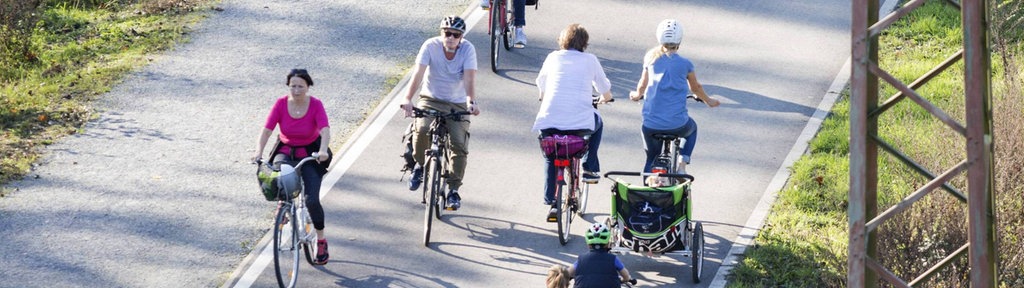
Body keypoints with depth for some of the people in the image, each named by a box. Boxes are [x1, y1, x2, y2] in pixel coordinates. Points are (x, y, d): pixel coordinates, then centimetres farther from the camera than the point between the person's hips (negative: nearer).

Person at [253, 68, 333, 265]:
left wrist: (323, 150, -50)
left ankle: (321, 241, 9)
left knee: (312, 200, -11)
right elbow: (267, 130, -19)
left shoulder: (315, 105, -17)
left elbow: (325, 131, -30)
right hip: (286, 150, 1)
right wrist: (259, 151, -36)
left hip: (310, 154, -1)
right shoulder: (281, 104, -13)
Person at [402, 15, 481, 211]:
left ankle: (453, 190, -2)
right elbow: (419, 74, -23)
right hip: (431, 99, 0)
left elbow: (469, 79, -24)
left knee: (459, 145, -14)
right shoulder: (431, 46, -14)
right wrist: (408, 99, -38)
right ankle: (419, 165, 0)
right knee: (422, 129, -28)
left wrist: (471, 102, -41)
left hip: (457, 104, 1)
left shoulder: (468, 49, -13)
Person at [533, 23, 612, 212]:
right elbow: (606, 93, 19)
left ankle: (550, 200, 20)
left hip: (549, 121, 1)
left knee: (551, 157, 26)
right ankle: (590, 168, 28)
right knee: (597, 123, 33)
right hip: (580, 123, -1)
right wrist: (604, 99, 43)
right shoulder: (590, 60, 9)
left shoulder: (553, 57, 13)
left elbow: (541, 86, 28)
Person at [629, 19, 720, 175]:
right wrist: (708, 101, 34)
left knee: (651, 158, 23)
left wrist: (637, 95, 36)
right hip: (677, 125, -1)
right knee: (692, 128, 33)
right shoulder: (685, 64, -2)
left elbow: (642, 86, 12)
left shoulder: (651, 58, 2)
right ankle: (682, 164, 16)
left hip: (651, 125, 1)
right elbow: (696, 88, 14)